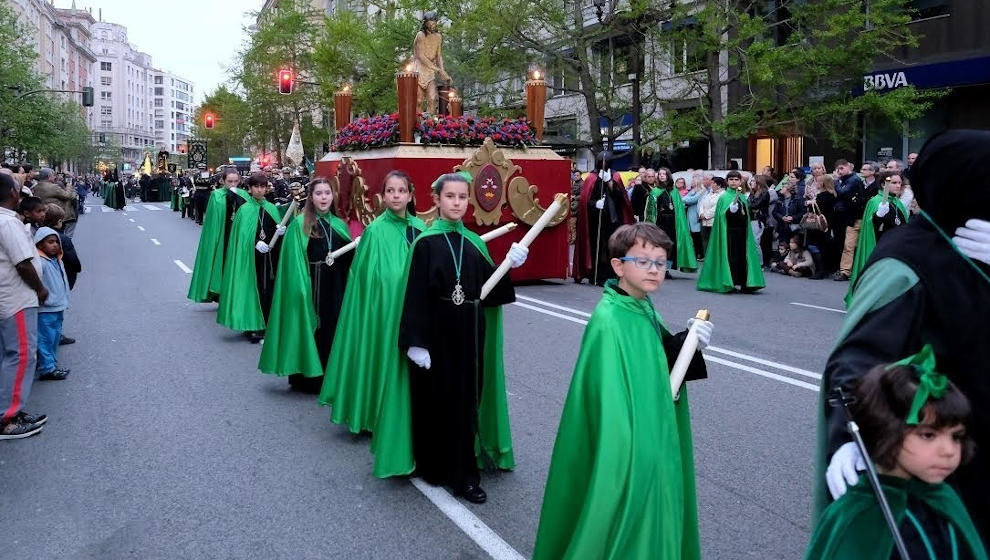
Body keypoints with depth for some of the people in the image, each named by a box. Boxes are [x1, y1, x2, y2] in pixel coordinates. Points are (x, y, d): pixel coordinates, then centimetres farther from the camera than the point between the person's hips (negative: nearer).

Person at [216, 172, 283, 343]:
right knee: (253, 288, -3)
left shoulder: (272, 208, 10)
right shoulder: (244, 210, -1)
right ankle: (252, 327, 4)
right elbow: (243, 235, -8)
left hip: (270, 257, 4)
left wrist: (279, 231, -13)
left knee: (269, 289, 3)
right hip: (251, 257, -3)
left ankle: (267, 325, 12)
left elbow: (275, 232, 10)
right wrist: (256, 243, -25)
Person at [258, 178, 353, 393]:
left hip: (334, 287, 5)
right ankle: (306, 377, 14)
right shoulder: (300, 224, -4)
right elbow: (293, 260, -9)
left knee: (332, 330, 7)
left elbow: (348, 261, 13)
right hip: (308, 284, -4)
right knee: (309, 329, 2)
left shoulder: (339, 225, 11)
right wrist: (300, 288, -17)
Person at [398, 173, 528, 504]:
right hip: (436, 333, -4)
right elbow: (415, 295, -10)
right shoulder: (425, 243, -6)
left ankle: (463, 474, 14)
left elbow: (488, 290, 5)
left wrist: (508, 265, -11)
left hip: (469, 334, 4)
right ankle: (433, 466, 23)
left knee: (467, 400, 6)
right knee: (435, 399, 6)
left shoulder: (475, 243, 7)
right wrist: (416, 342, -15)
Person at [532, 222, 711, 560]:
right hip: (622, 449, -8)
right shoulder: (608, 323, -24)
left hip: (651, 439, 9)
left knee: (650, 517, 21)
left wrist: (688, 341, -3)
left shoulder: (644, 310, 3)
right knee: (623, 520, 6)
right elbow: (607, 401, -26)